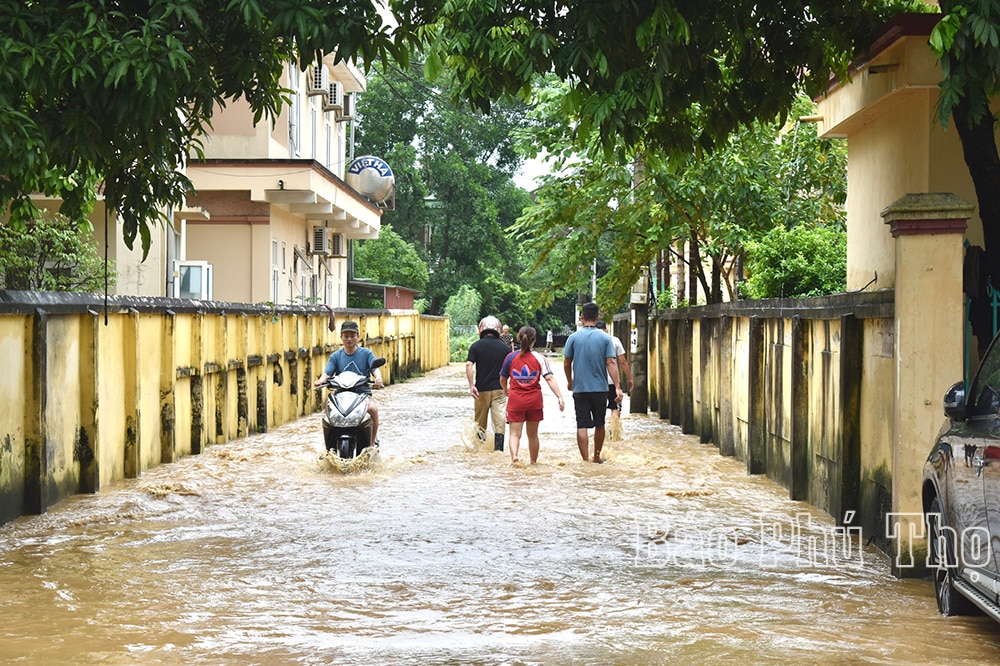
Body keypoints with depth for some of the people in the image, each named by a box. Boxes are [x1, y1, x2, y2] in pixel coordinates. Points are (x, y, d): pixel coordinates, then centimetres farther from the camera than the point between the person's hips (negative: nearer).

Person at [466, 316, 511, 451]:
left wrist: (471, 385, -13)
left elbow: (469, 365, -14)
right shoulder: (505, 348, 2)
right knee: (499, 421, -1)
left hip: (482, 389, 0)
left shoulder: (476, 346, -2)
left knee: (480, 423, 12)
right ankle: (498, 449, -9)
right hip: (499, 389, 0)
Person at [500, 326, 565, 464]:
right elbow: (549, 378, -14)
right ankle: (533, 463, 25)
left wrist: (505, 390, 30)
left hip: (515, 400, -1)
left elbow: (503, 379, 8)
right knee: (533, 435, 15)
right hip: (534, 400, 1)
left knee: (515, 433, -1)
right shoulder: (539, 358, -5)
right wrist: (560, 397, -15)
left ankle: (514, 454, -29)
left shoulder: (511, 357, -2)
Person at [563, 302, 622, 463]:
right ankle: (597, 456, 28)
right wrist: (617, 387, -9)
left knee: (582, 426, 0)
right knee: (599, 424, 16)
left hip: (580, 388, -1)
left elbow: (566, 363, 3)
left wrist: (570, 381, 20)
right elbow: (611, 363, -8)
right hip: (600, 388, 1)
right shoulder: (605, 338, -3)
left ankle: (586, 460, -5)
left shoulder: (573, 338, -3)